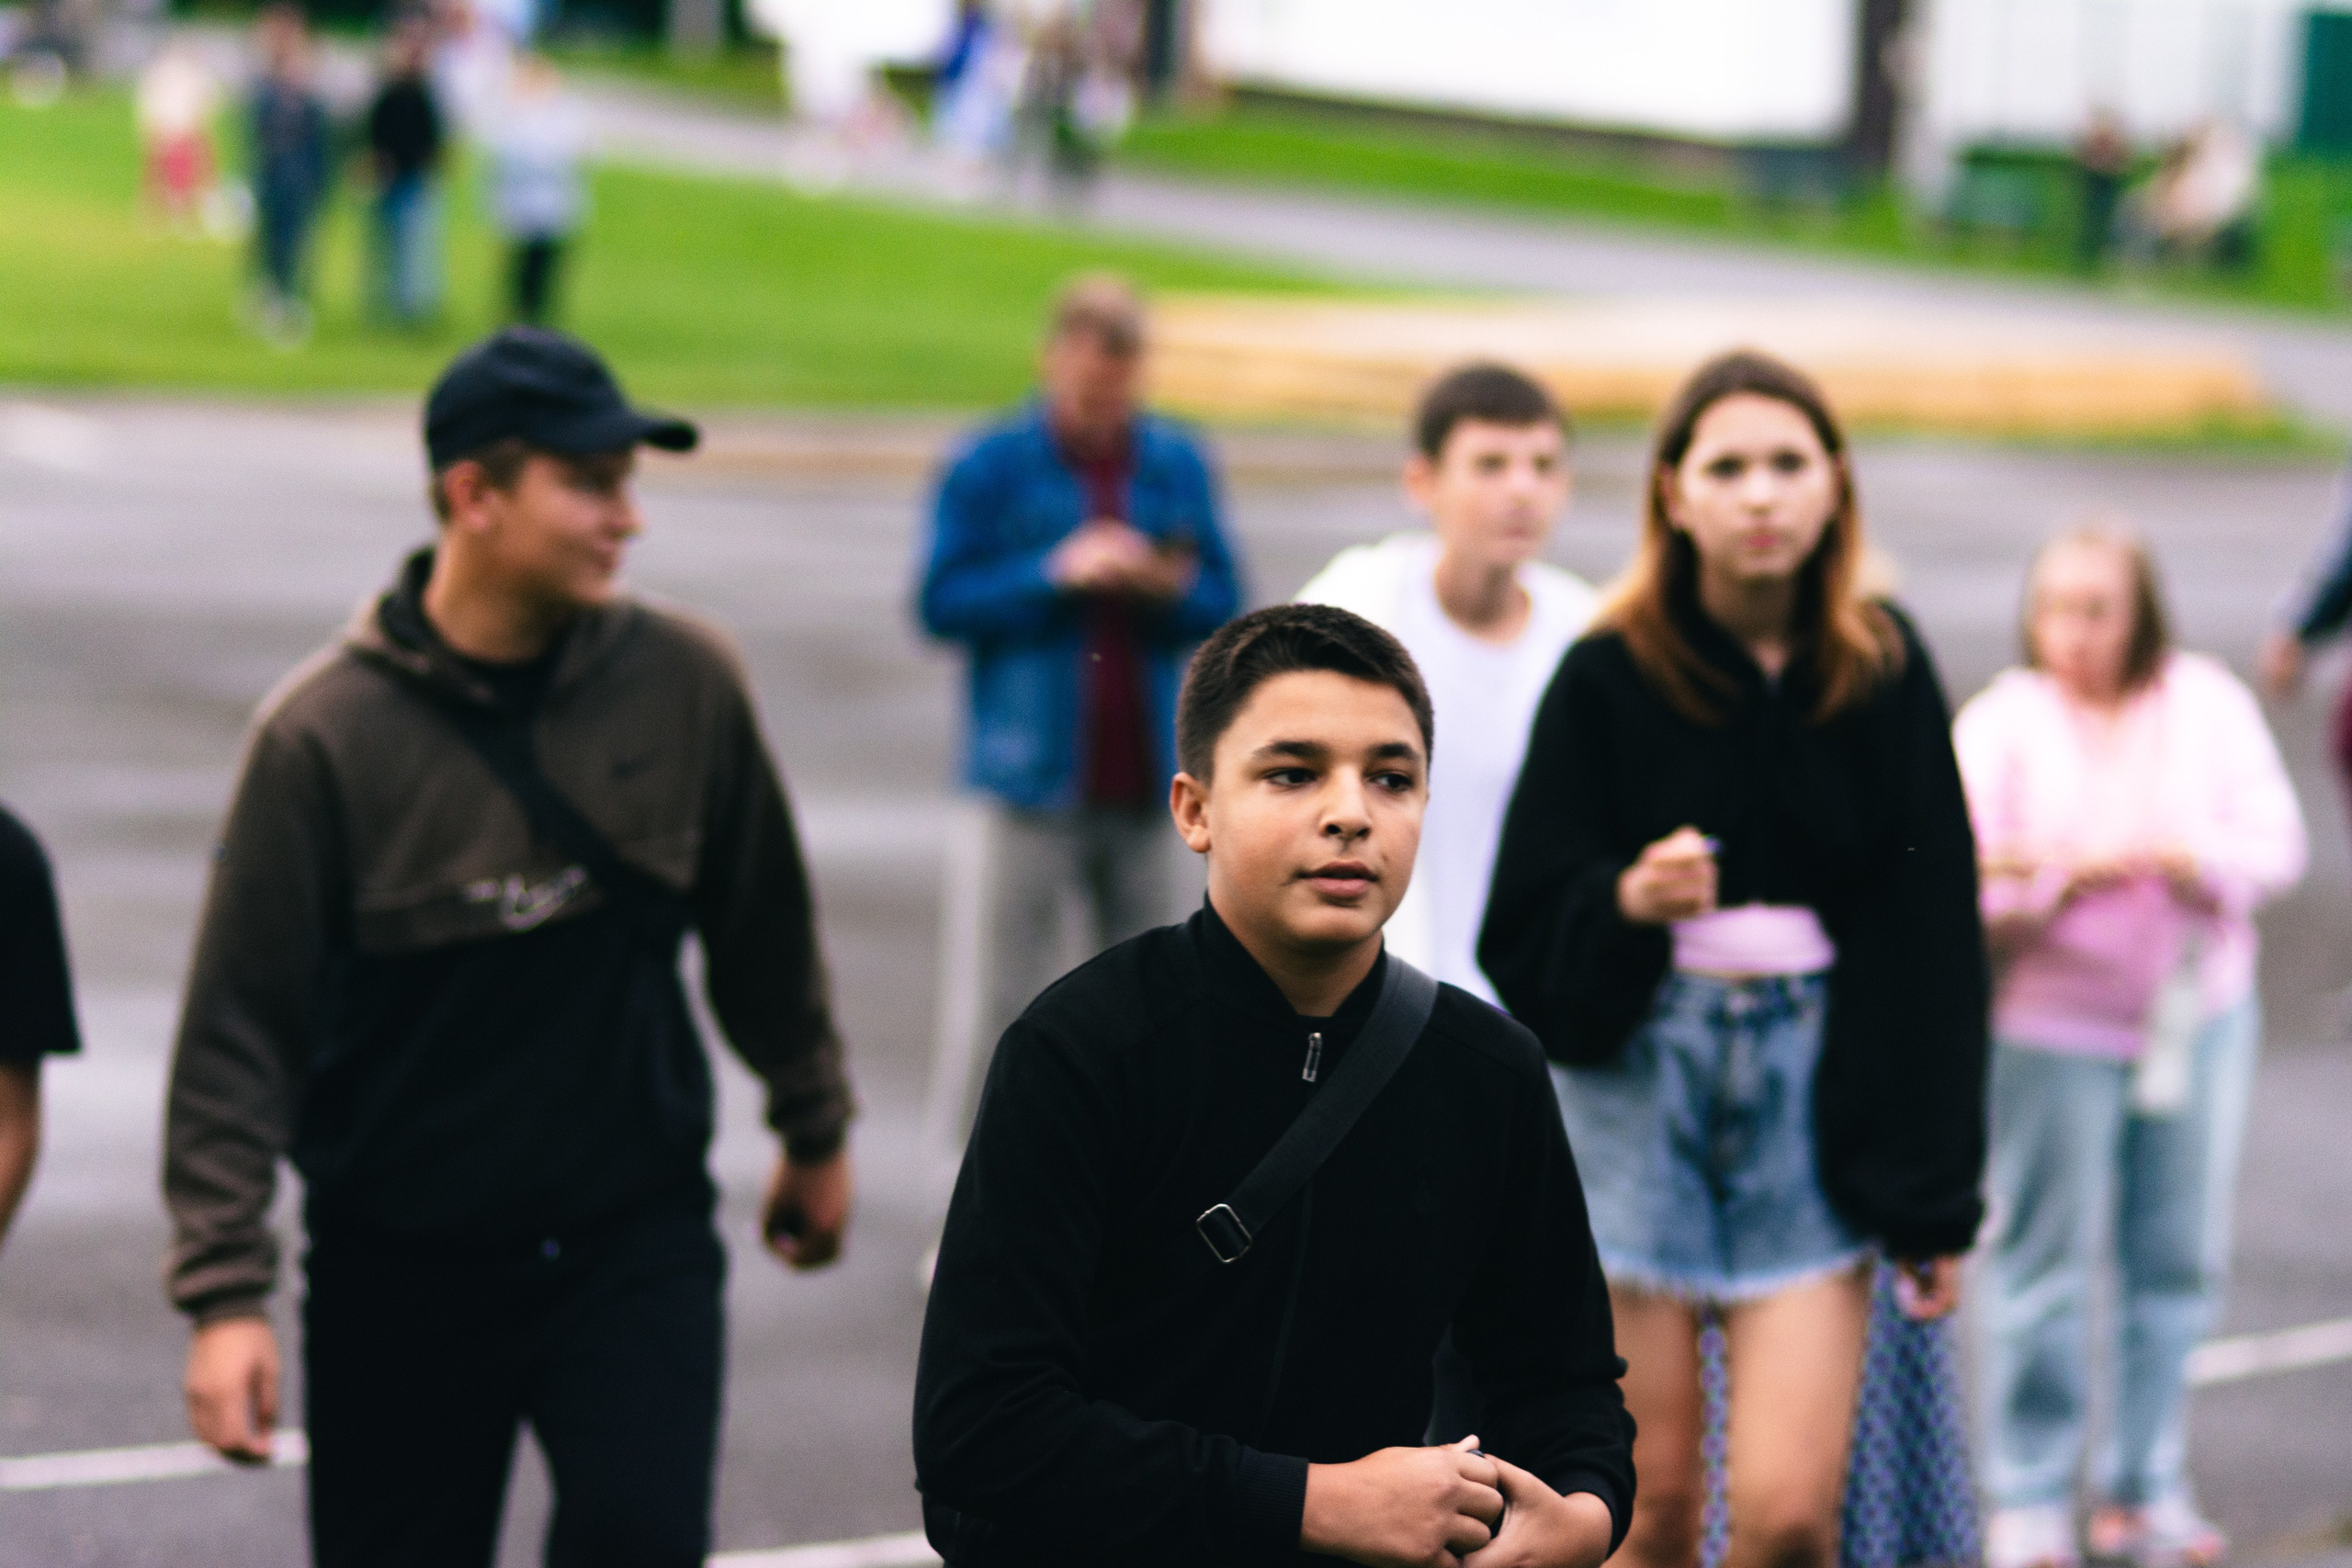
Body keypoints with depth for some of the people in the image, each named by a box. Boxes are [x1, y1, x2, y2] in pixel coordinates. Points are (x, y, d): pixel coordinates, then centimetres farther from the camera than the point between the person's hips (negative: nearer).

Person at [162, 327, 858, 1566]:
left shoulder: (688, 685, -5)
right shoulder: (327, 733, -13)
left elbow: (764, 929, 11)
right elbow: (239, 1029, -10)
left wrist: (815, 1134, 21)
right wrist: (224, 1291, -14)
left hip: (638, 1237, 1)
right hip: (403, 1268, -1)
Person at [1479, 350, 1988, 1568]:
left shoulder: (1883, 673, 2)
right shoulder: (1606, 679, -3)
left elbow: (1935, 940, 4)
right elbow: (1525, 931, -2)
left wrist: (1935, 1201, 1)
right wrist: (1627, 900, -25)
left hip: (1819, 1094, 1)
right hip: (1638, 1085, 0)